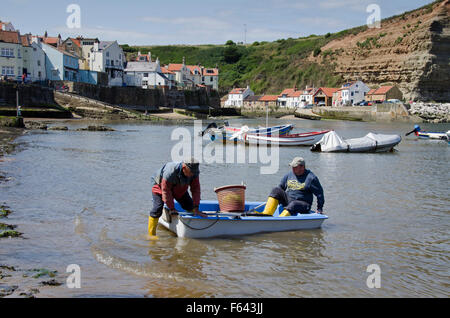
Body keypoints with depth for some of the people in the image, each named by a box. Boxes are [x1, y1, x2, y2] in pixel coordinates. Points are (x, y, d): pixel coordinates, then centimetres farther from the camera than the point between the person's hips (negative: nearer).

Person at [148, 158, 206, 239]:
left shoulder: (194, 173, -27)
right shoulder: (170, 172, -43)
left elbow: (196, 189, -21)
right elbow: (166, 191, -33)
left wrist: (196, 208, -24)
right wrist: (172, 209, -28)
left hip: (179, 189, 6)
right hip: (160, 186, -6)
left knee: (190, 206, 1)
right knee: (158, 208, -19)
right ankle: (151, 234, -10)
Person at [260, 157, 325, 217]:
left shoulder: (311, 178, -6)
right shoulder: (289, 175, 9)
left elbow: (319, 193, -3)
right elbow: (281, 187, 22)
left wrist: (319, 209, -3)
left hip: (303, 205, -5)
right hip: (287, 200, 5)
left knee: (293, 205, -38)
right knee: (276, 190, -16)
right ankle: (267, 214, -29)